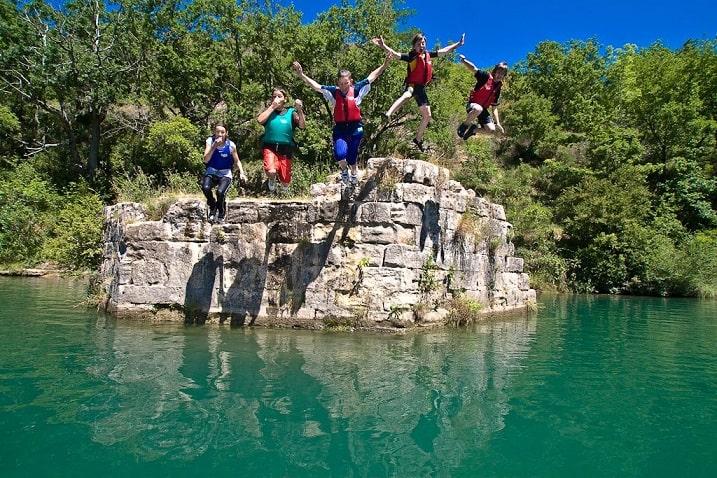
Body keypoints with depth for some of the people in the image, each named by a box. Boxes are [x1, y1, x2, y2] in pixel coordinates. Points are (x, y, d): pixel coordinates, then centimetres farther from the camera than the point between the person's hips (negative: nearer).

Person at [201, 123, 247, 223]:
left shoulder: (231, 145, -8)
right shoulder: (210, 141, -6)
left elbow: (237, 161, 7)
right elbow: (206, 160, -15)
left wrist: (241, 172, -8)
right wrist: (214, 147, -25)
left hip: (225, 174, -1)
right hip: (211, 172, 1)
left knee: (220, 192, -29)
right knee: (205, 188, -30)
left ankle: (221, 214, 3)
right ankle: (213, 207, 2)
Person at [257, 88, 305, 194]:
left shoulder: (291, 112, 6)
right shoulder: (269, 111, 8)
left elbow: (302, 126, -7)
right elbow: (260, 120, -12)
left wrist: (299, 110, -20)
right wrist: (272, 107, -9)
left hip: (285, 149, 1)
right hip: (270, 147, -1)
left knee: (285, 182, 3)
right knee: (271, 172, -29)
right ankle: (271, 181, 10)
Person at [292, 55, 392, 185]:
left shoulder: (357, 90, -1)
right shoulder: (333, 92, 0)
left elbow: (372, 77, -1)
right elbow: (315, 86, -3)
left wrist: (384, 65, -8)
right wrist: (301, 75, -12)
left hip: (355, 128, 0)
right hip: (340, 128, 0)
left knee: (351, 156, 8)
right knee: (340, 154, -20)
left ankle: (354, 173, 43)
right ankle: (344, 169, 16)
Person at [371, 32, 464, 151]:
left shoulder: (428, 55, 8)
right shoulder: (411, 56, -8)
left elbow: (444, 50, 19)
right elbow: (396, 54, -21)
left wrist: (458, 44, 23)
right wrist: (383, 46, -35)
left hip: (421, 88, 7)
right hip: (412, 85, -7)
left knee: (427, 116, 10)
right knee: (406, 96, -44)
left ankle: (418, 139, 27)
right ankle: (388, 115, -62)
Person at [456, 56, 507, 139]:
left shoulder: (498, 88, 7)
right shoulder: (486, 77, -7)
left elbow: (494, 107, 10)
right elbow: (473, 68, -22)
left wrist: (498, 123, 1)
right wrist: (463, 60, -38)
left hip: (483, 109, 5)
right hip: (472, 104, -5)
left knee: (492, 130, -14)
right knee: (478, 109, -43)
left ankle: (473, 128, 14)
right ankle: (464, 125, -15)